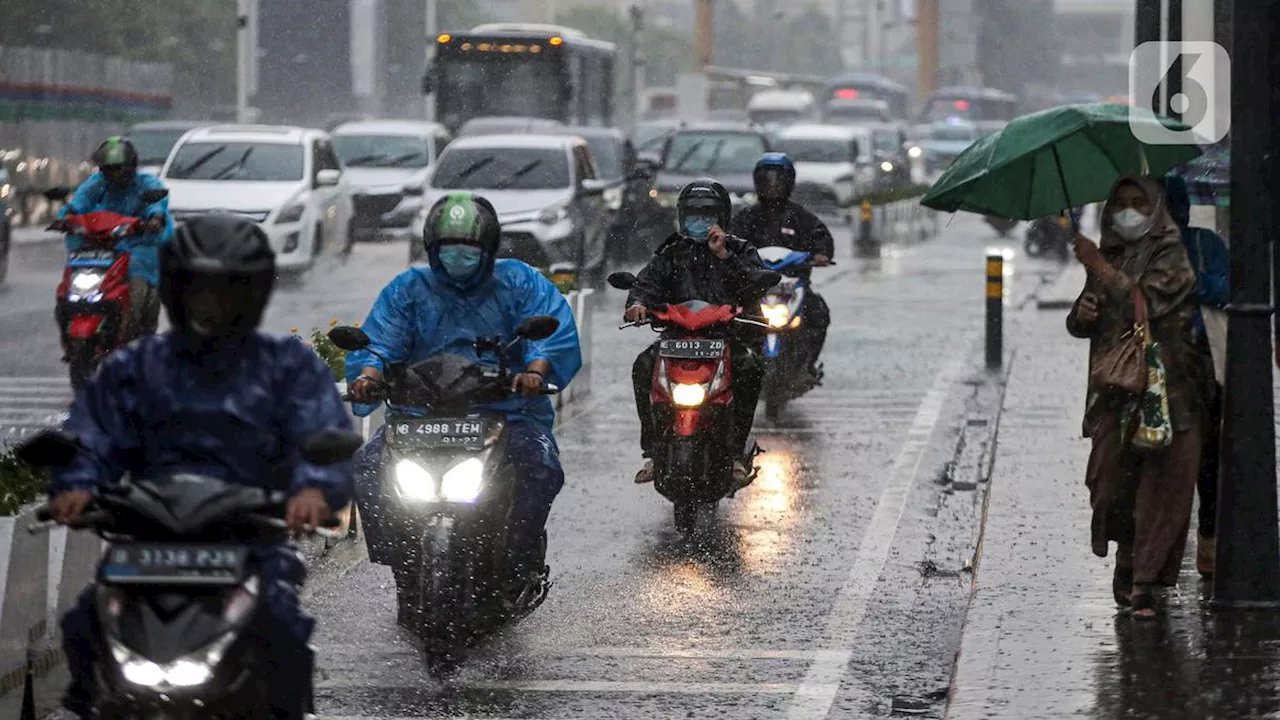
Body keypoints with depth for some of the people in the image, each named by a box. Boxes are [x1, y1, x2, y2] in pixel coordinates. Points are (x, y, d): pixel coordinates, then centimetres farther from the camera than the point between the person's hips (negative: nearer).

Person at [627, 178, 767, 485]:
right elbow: (648, 280, 1)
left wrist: (724, 256, -17)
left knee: (749, 367, -33)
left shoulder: (741, 251, 11)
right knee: (644, 367, -26)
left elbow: (754, 287, -7)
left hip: (730, 335, -2)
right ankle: (652, 452, -21)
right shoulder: (672, 253, 17)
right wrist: (638, 302, -22)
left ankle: (735, 452, -26)